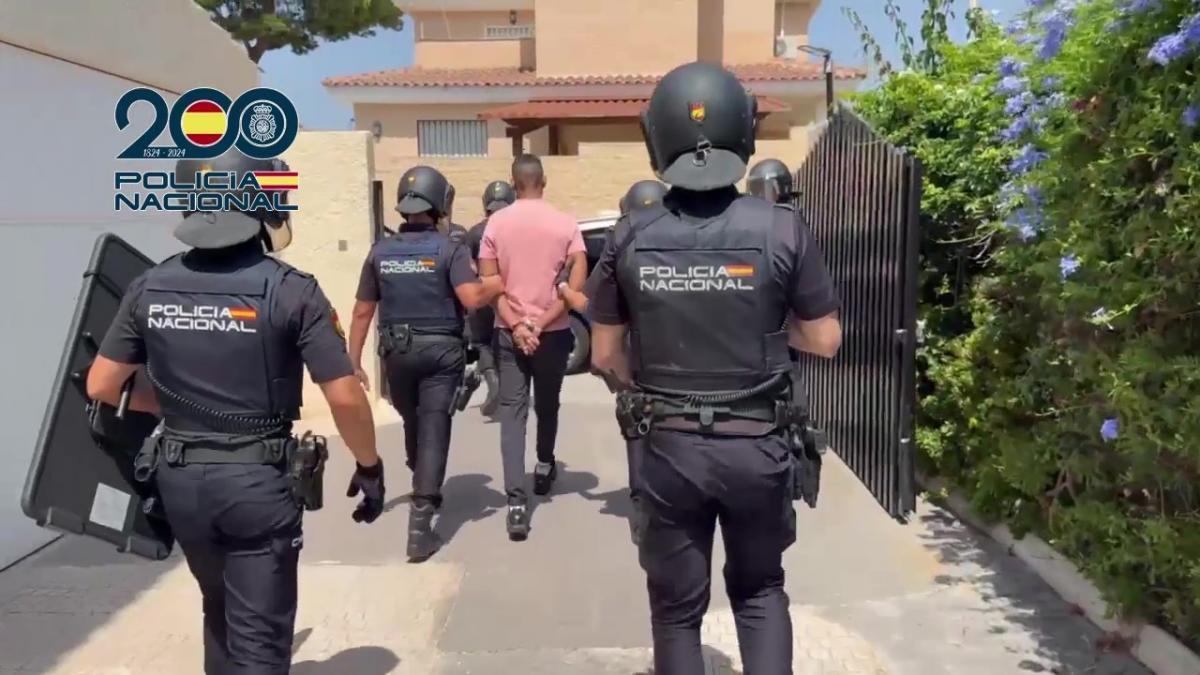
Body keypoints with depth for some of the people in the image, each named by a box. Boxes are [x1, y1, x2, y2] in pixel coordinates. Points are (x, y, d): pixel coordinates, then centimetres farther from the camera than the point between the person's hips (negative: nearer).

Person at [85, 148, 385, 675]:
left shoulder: (150, 287, -2)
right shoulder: (290, 290, -15)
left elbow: (102, 386, 5)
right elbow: (345, 397, -16)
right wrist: (369, 466, -1)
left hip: (180, 479, 5)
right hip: (258, 481, -5)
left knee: (221, 611, 28)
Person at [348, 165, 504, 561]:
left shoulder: (380, 253, 5)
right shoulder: (449, 250, -7)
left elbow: (363, 312, 5)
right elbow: (473, 299, -20)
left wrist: (354, 363, 10)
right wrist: (501, 281, -2)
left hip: (397, 352, 4)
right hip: (440, 350, -4)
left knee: (412, 422, 24)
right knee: (433, 429, -3)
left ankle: (424, 489, 46)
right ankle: (420, 523, -9)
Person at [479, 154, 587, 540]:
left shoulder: (496, 224, 0)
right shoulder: (565, 224, -3)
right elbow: (578, 282, -10)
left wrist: (515, 324, -10)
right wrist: (542, 321, -10)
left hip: (508, 332, 0)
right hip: (553, 332, 0)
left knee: (512, 411, 0)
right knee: (547, 404, 21)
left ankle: (516, 502, -9)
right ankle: (545, 467, 41)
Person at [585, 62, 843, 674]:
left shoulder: (629, 238, -7)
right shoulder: (781, 230, -10)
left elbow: (606, 355, 0)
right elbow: (825, 341, -2)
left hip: (668, 447, 0)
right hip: (757, 446, 0)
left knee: (677, 607, 17)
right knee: (759, 590, 24)